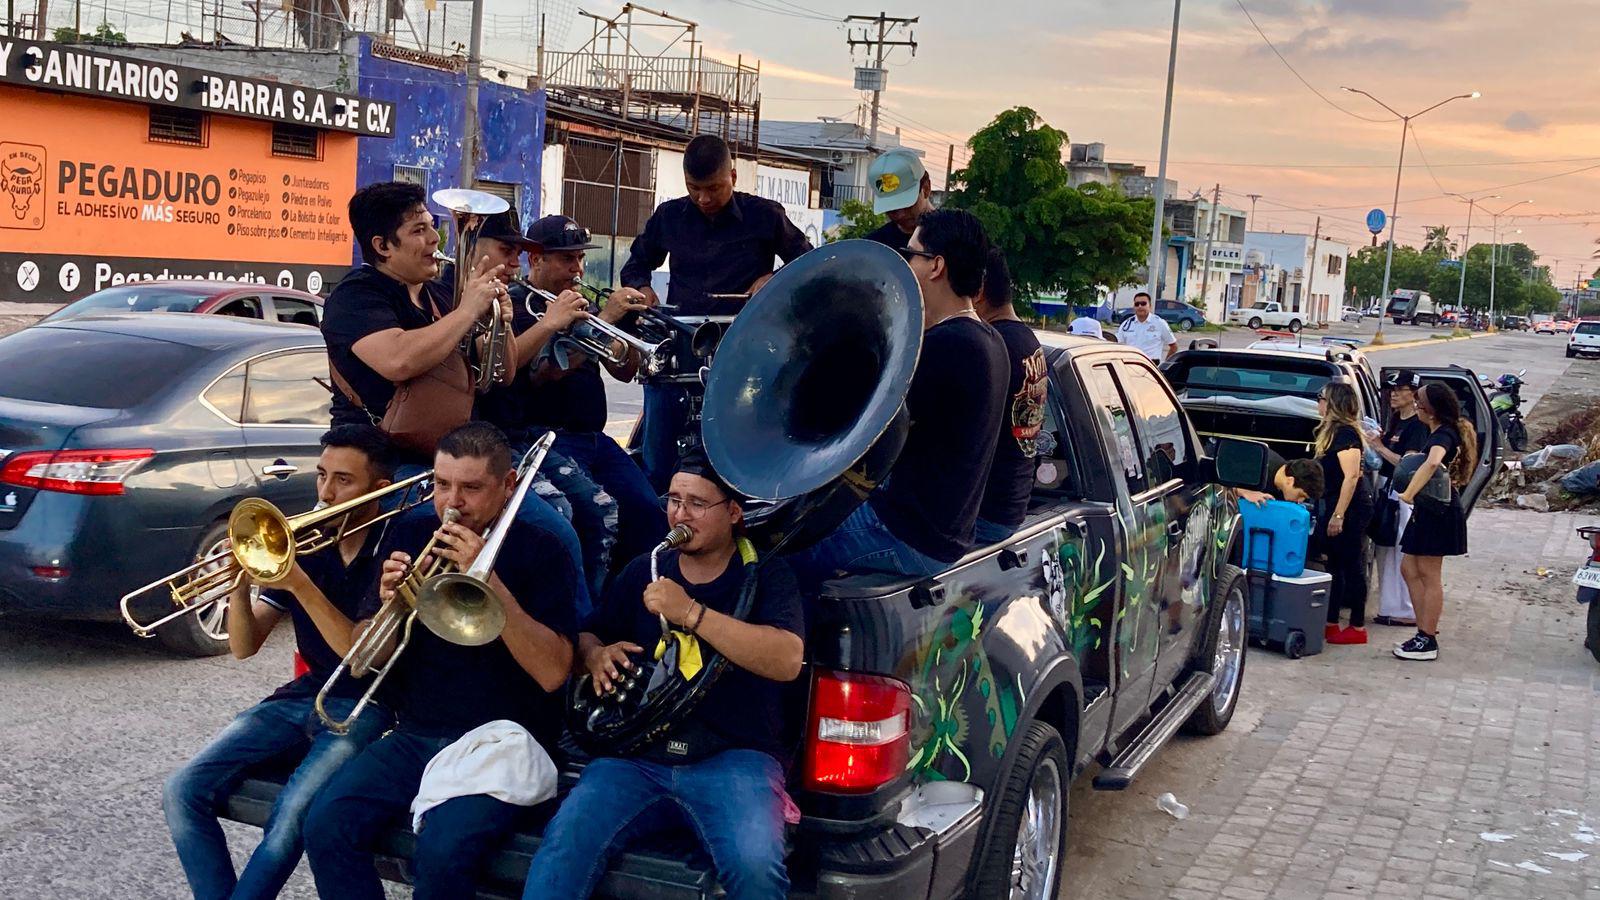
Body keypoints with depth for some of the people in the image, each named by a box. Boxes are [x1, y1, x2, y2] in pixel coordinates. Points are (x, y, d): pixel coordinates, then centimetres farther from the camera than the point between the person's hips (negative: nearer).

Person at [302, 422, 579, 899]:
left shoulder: (541, 551, -4)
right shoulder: (410, 535, 8)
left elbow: (551, 673, -17)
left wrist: (487, 579, -23)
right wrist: (389, 604, -14)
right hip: (415, 736, 5)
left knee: (441, 854, -29)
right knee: (326, 827, -20)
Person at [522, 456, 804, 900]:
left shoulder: (765, 576, 4)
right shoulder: (644, 571, 18)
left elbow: (787, 661, -13)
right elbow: (586, 638, 24)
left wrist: (690, 613, -18)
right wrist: (596, 655, -2)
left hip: (733, 758, -3)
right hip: (639, 757, 3)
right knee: (565, 843, -25)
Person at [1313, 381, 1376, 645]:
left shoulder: (1345, 434, -16)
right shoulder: (1332, 431, 13)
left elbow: (1351, 477, -21)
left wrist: (1338, 515, -23)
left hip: (1351, 509, -10)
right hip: (1335, 506, 10)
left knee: (1351, 566, -3)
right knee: (1333, 564, 12)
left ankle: (1357, 628, 4)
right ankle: (1331, 624, 19)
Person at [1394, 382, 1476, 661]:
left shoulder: (1444, 435, -19)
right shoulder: (1443, 432, 13)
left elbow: (1432, 462, -41)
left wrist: (1408, 494, -38)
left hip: (1437, 511, -10)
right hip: (1430, 510, 10)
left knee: (1429, 576, -4)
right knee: (1409, 569, 13)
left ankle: (1428, 641, 2)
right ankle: (1424, 632, 18)